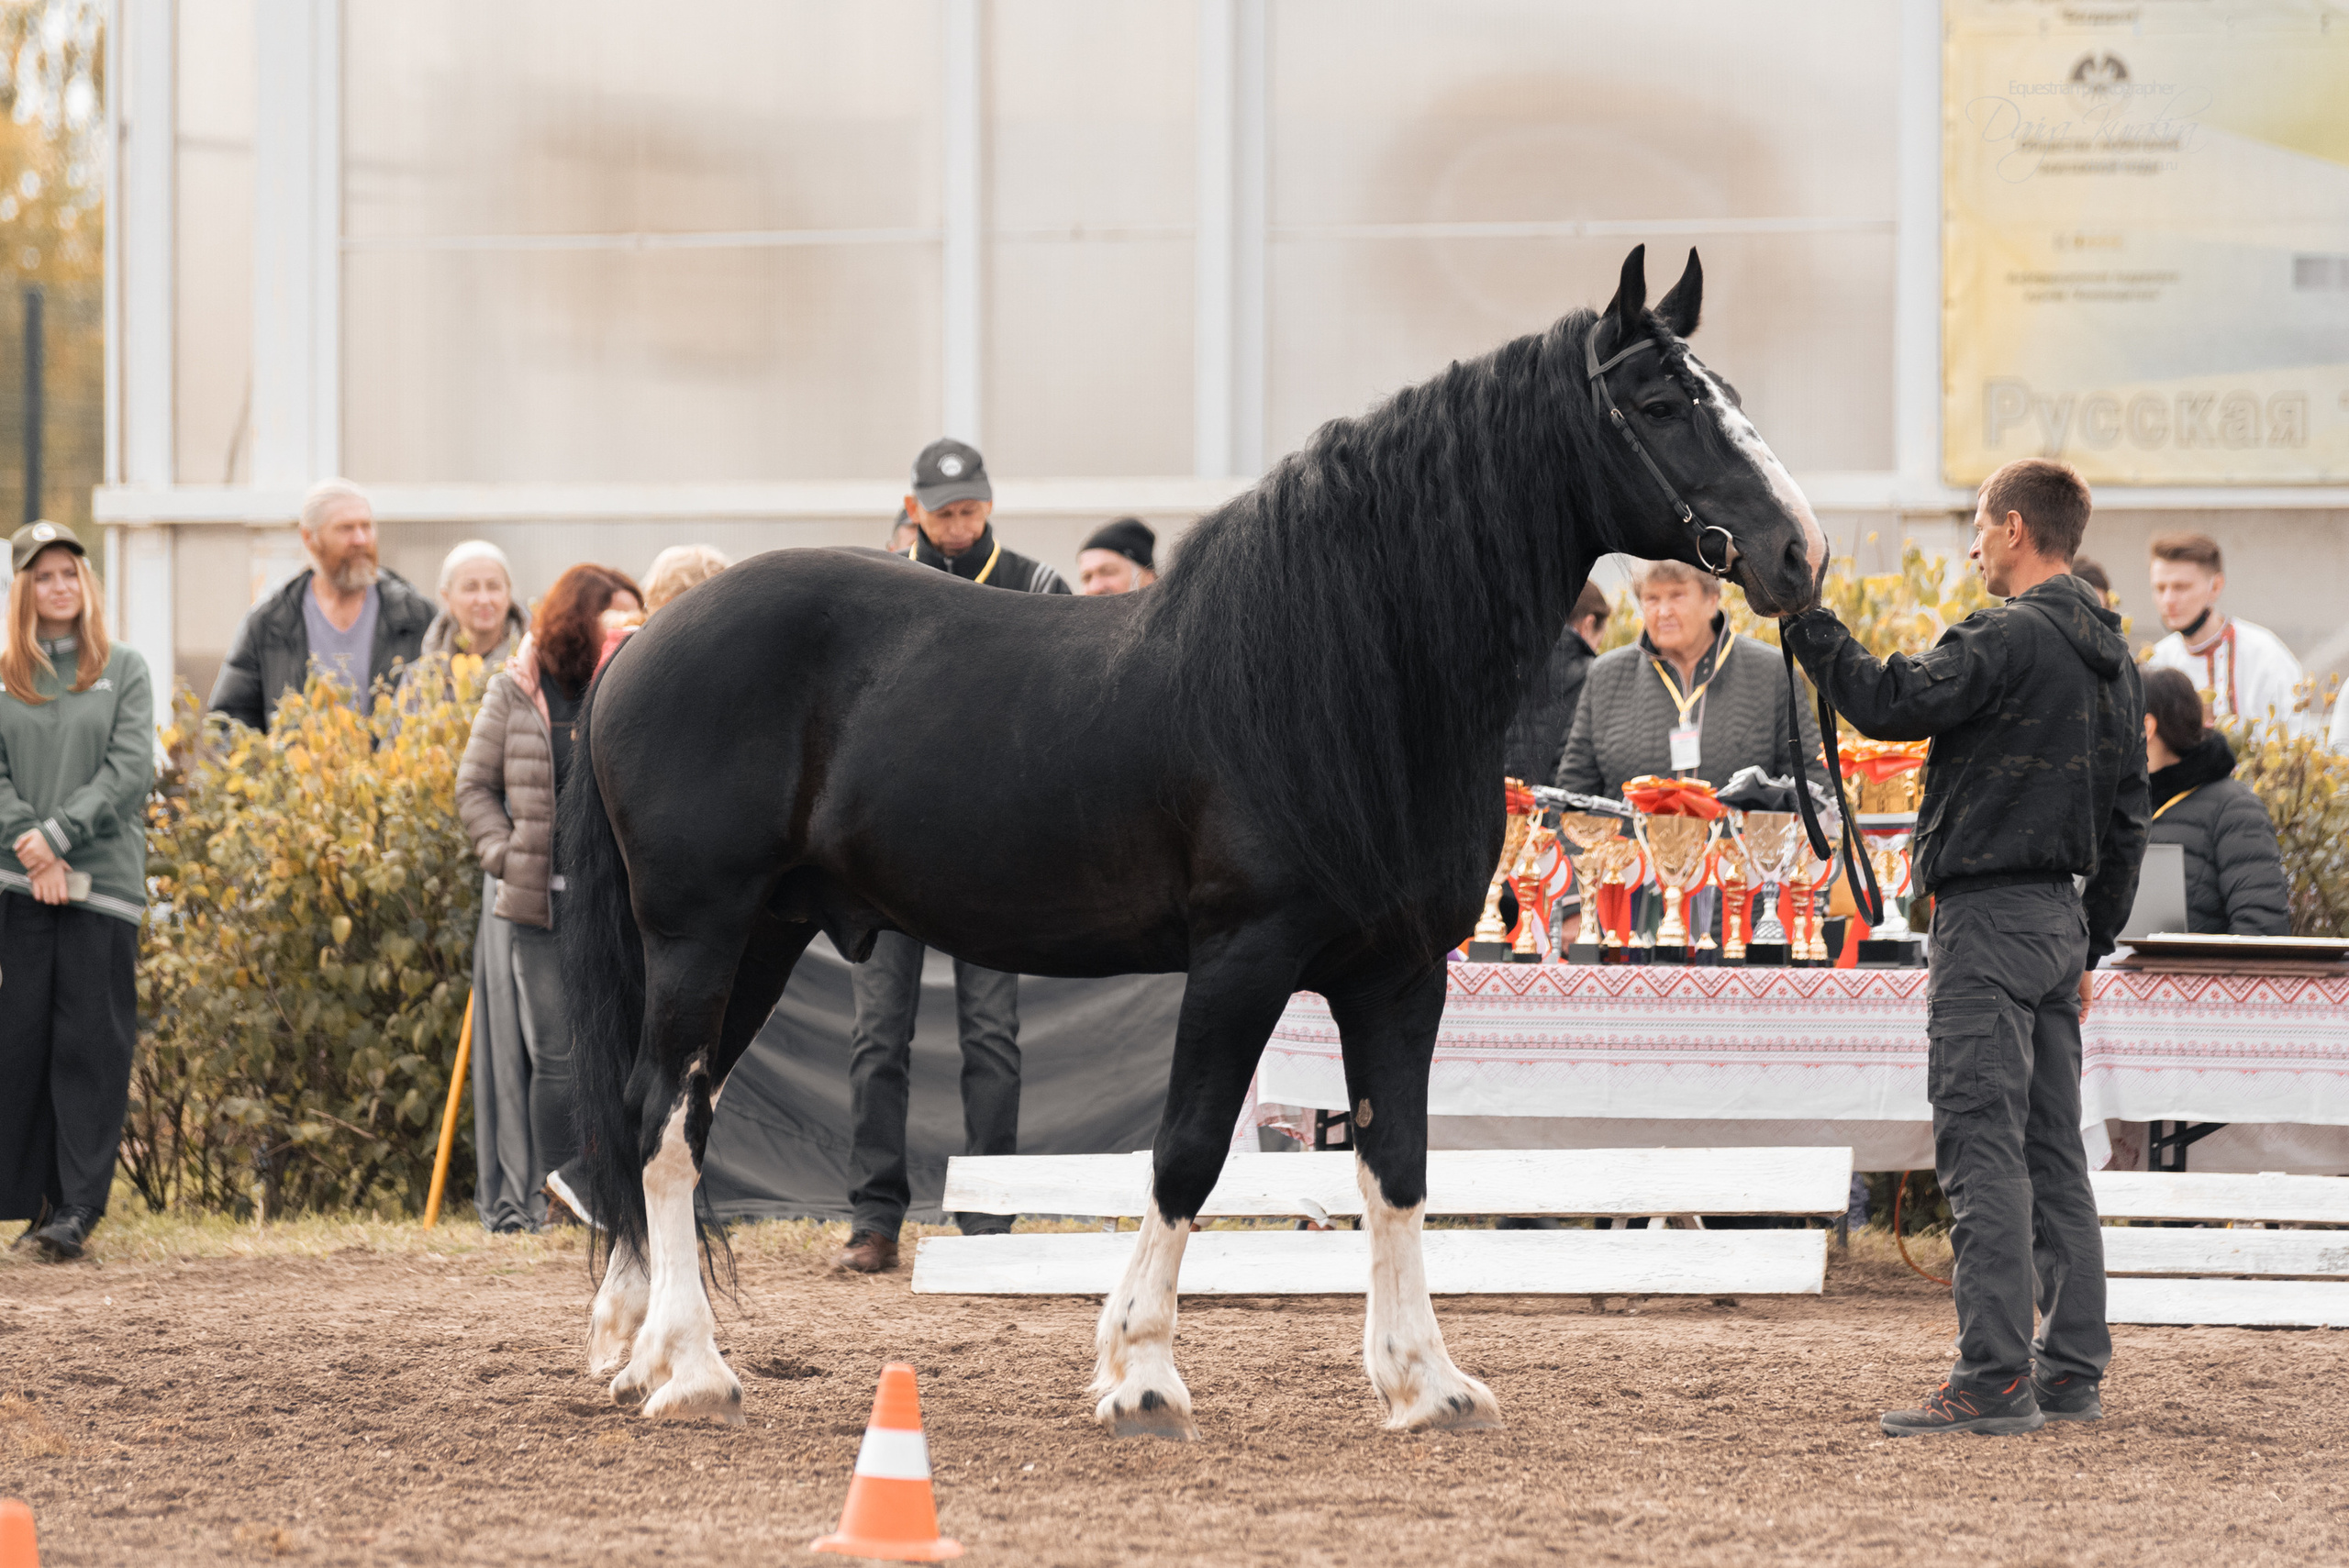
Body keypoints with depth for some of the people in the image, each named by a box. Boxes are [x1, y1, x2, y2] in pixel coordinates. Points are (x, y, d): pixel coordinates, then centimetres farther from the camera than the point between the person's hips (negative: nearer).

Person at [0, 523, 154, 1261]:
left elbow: (130, 769, -2)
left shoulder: (124, 671, 7)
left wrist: (60, 834, -13)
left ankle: (80, 1204, -4)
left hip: (102, 881, -1)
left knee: (92, 1043, -4)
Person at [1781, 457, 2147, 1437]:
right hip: (2060, 916, 9)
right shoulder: (2111, 658, 15)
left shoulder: (2010, 640, -14)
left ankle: (1995, 1381, -13)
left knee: (1983, 1149, -10)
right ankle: (2072, 1371, 13)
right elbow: (2128, 815, 18)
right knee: (2053, 1152, 12)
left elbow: (1888, 703, -22)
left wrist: (1800, 613, -12)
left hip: (1989, 912, -9)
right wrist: (2091, 944, 24)